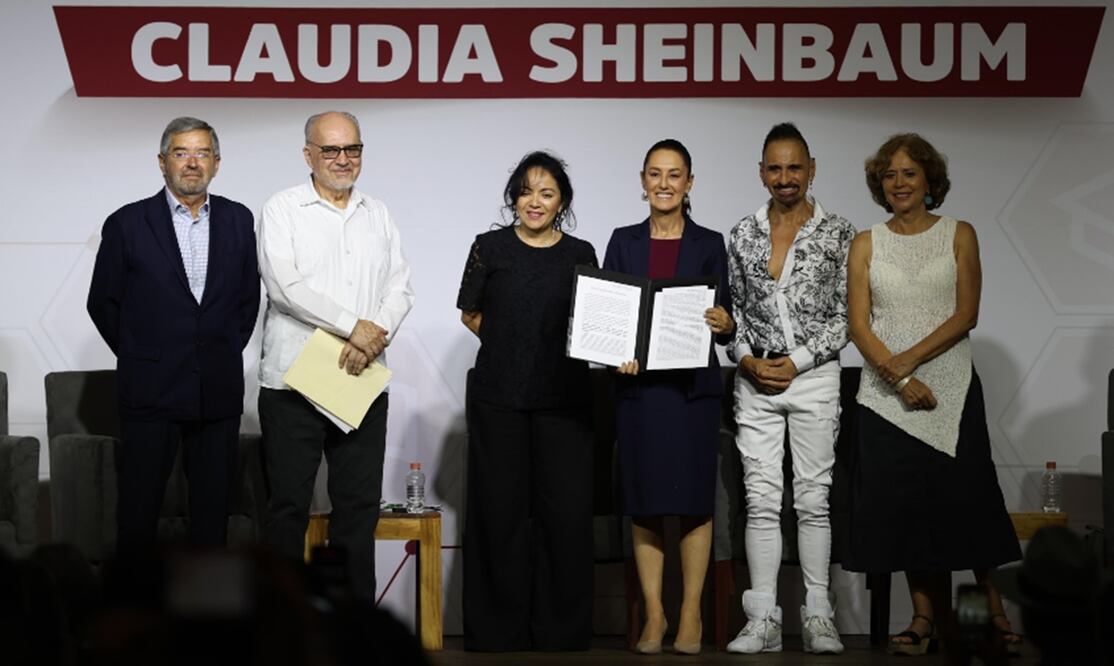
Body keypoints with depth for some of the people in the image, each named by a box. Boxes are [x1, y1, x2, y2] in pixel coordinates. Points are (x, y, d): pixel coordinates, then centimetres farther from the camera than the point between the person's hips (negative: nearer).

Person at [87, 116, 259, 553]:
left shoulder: (238, 221, 7)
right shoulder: (128, 224, -1)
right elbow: (102, 303, 6)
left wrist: (227, 352, 9)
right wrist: (139, 356, 6)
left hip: (219, 392, 3)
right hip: (150, 390, -2)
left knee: (213, 509, 7)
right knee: (138, 506, 0)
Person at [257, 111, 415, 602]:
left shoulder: (378, 215, 15)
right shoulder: (282, 210, 0)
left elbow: (400, 288, 7)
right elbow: (285, 285, -13)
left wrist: (371, 341, -11)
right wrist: (353, 326, -14)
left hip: (362, 383, 4)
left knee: (360, 505, 6)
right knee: (288, 506, 0)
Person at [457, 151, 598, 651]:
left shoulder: (581, 254, 9)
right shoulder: (491, 247, 6)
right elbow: (470, 313, 12)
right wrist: (512, 347, 6)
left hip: (563, 398, 1)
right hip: (498, 398, -1)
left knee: (567, 512, -4)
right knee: (501, 511, 0)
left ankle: (562, 632, 5)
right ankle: (499, 634, 8)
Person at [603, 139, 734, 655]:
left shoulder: (709, 244, 6)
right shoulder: (623, 242, 9)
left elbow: (726, 324, 4)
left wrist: (723, 324, -18)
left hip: (692, 386, -1)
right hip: (638, 384, 1)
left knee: (694, 498, -1)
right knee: (643, 500, 2)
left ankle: (691, 614, 6)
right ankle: (653, 615, 9)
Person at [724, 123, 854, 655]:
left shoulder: (837, 233, 0)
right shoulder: (743, 234, 8)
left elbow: (845, 315, -2)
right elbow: (732, 309, 11)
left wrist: (798, 362, -10)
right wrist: (747, 360, -5)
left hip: (814, 376, -2)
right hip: (755, 380, 2)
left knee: (813, 497, -1)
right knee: (761, 500, 1)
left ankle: (817, 617, 5)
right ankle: (763, 620, 3)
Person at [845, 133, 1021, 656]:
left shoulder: (959, 235, 5)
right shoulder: (866, 244, 8)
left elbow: (966, 314, -3)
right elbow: (858, 323, 1)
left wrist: (910, 359, -14)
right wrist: (898, 378, -13)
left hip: (950, 388, -2)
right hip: (886, 394, 2)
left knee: (966, 496, -6)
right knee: (904, 503, 0)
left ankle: (997, 611, 1)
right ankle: (925, 617, 6)